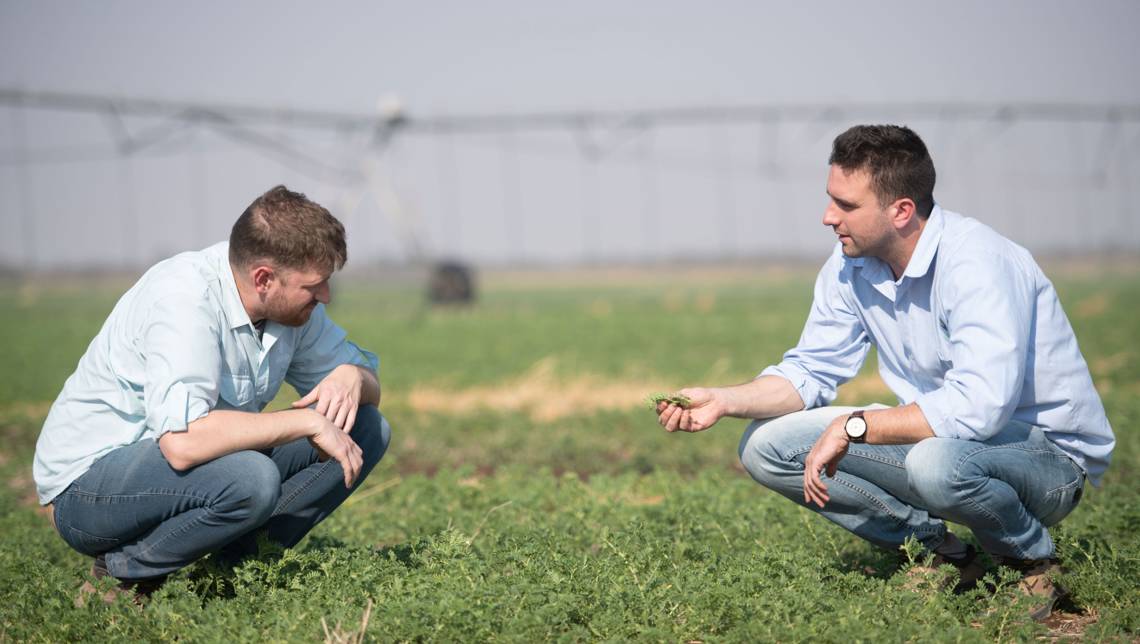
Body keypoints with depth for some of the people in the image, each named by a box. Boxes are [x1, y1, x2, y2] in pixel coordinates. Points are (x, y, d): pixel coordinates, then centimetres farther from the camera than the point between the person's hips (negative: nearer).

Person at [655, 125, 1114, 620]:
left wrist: (852, 427, -29)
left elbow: (977, 406, -36)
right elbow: (811, 372, 8)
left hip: (1049, 451, -7)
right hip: (938, 435, 7)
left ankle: (1032, 560, -8)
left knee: (937, 462, -42)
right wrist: (725, 401, -10)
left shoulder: (977, 263, -27)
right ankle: (939, 552, 1)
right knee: (767, 447, -4)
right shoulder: (850, 267, -2)